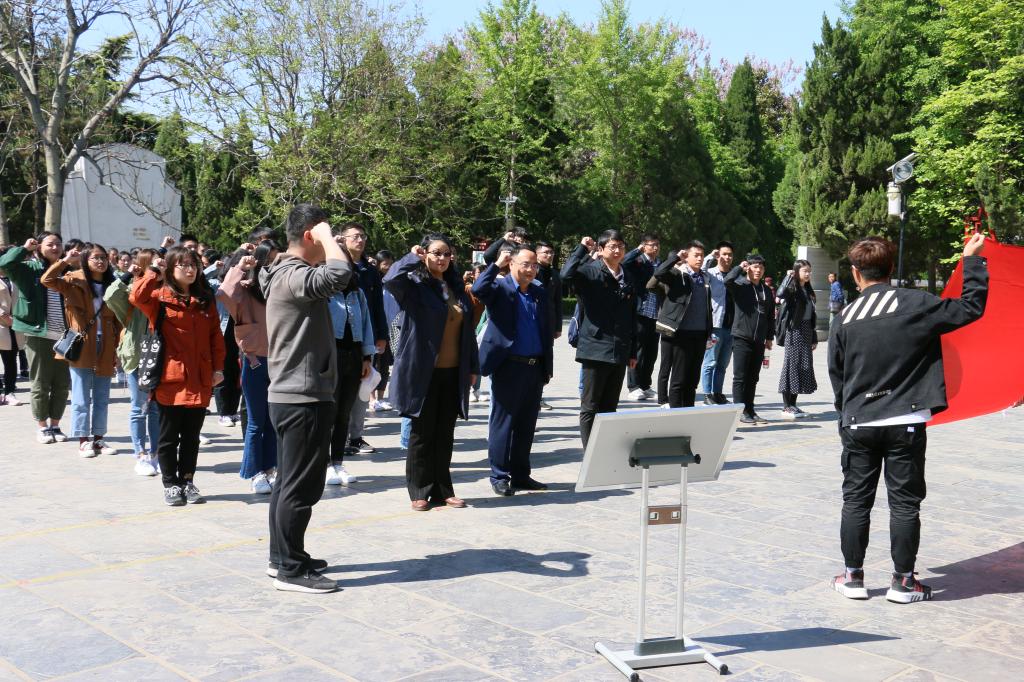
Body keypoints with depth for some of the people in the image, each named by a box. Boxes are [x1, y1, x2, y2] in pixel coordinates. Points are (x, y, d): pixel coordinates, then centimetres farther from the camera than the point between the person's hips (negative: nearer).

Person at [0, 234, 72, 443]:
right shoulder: (30, 269, 1)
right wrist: (25, 248, -7)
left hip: (64, 336, 3)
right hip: (38, 335, -3)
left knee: (63, 384, 7)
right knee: (40, 384, 5)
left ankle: (55, 425, 20)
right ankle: (43, 427, 17)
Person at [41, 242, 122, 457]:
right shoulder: (74, 281, -1)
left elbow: (118, 321, 8)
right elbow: (47, 280, -17)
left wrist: (118, 348, 2)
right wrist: (65, 261, -19)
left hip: (105, 349, 4)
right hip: (81, 347, -4)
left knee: (102, 397, 10)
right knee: (81, 398, 2)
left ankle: (98, 438, 19)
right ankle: (84, 440, 9)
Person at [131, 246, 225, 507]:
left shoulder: (205, 299, 10)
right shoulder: (160, 296, -2)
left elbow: (215, 334, 9)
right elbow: (137, 297, -24)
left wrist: (218, 367, 3)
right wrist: (154, 271, -19)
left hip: (200, 380, 4)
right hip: (170, 378, -3)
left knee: (191, 436, 12)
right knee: (169, 436, 7)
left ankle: (187, 481, 23)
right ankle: (170, 484, 17)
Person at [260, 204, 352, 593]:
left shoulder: (288, 274, 16)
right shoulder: (293, 276, -18)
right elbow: (339, 274, -35)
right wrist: (326, 235, -20)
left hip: (293, 396, 11)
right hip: (303, 398, -11)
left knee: (289, 482, 16)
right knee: (301, 487, -4)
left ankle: (282, 557, 25)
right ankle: (291, 569, 3)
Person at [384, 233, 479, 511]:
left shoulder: (456, 287, 12)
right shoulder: (415, 284, -4)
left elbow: (467, 329, 14)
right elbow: (391, 279, -28)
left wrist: (473, 366, 11)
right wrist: (413, 257, -16)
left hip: (453, 373, 5)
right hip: (423, 372, -5)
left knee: (445, 434, 10)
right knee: (422, 433, 3)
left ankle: (443, 490, 19)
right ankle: (419, 492, 13)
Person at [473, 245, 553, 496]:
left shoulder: (540, 294, 13)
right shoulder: (500, 288, -2)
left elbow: (547, 332, 15)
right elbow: (478, 289, -25)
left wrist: (547, 367, 11)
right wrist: (497, 265, -16)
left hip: (534, 368, 5)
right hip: (508, 367, -5)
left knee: (527, 424, 11)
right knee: (502, 422, 1)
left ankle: (521, 475, 20)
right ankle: (500, 476, 9)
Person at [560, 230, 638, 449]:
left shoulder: (629, 280, 14)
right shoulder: (591, 271, -3)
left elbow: (632, 318, 17)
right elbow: (567, 274, -26)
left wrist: (633, 352, 15)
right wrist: (583, 248, -16)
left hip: (620, 353, 6)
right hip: (595, 350, -6)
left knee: (610, 407, 12)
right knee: (590, 407, 0)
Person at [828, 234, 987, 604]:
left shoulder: (845, 319, 0)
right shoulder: (916, 304, -7)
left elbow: (836, 374, 7)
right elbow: (971, 307, 2)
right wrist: (973, 259, 12)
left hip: (858, 424, 2)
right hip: (905, 423, -1)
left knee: (856, 500, 10)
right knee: (904, 502, 7)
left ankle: (853, 577, 16)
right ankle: (903, 581, 13)